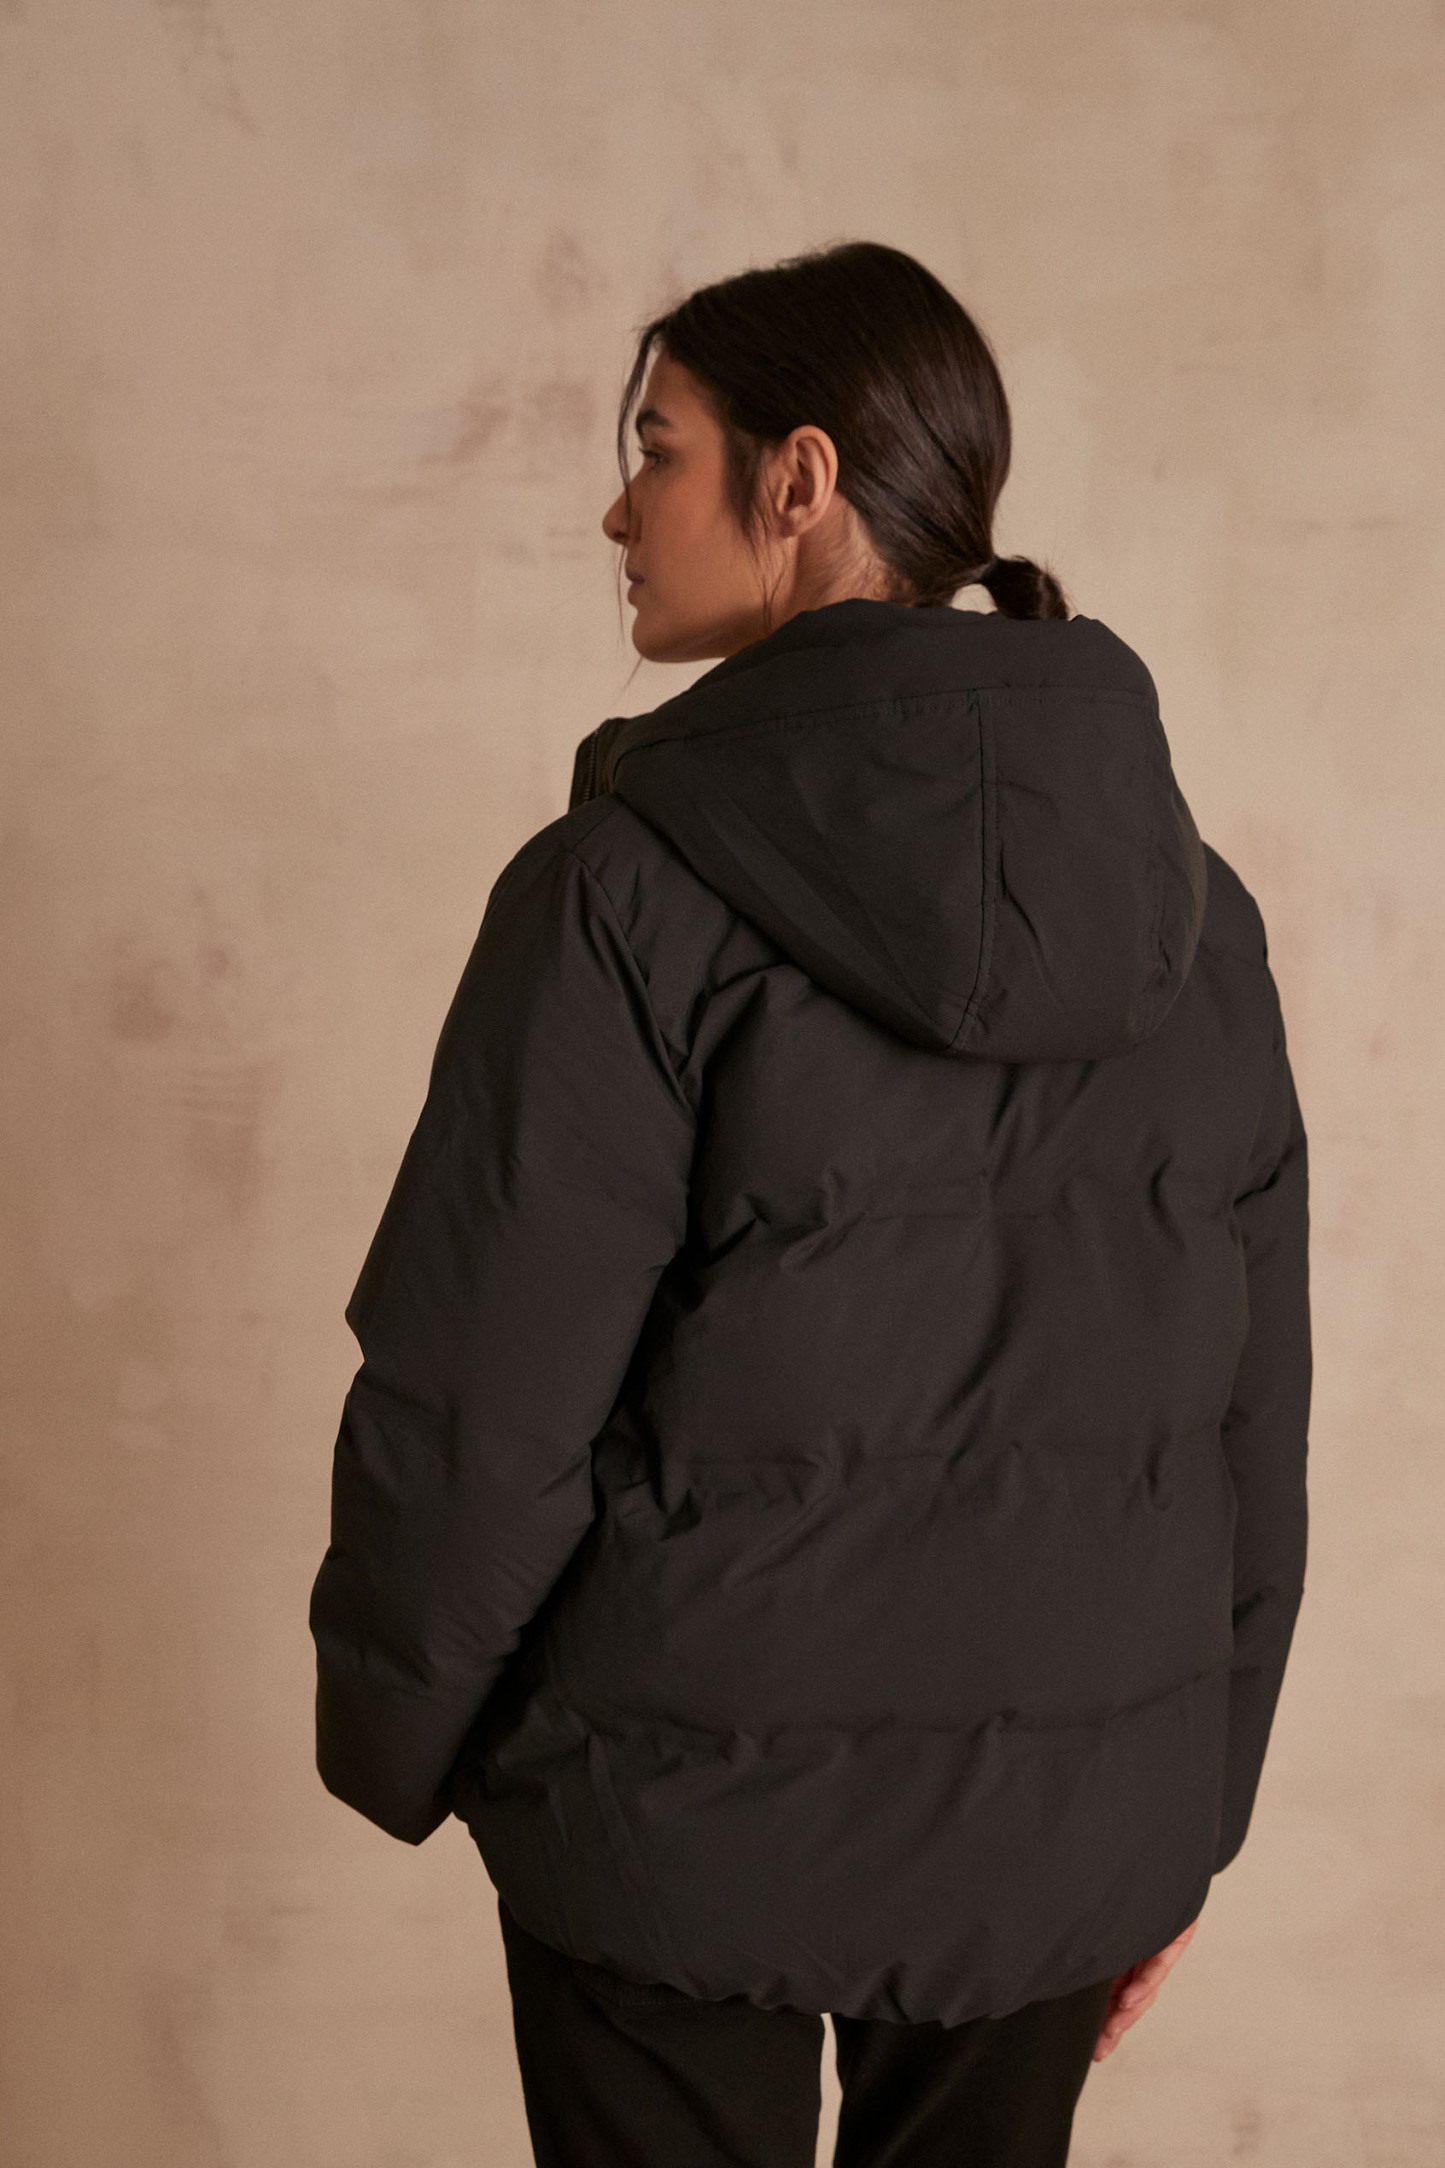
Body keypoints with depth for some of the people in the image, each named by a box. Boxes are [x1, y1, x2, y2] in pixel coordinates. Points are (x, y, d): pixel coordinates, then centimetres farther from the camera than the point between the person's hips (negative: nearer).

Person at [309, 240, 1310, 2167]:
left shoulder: (634, 888, -17)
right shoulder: (1184, 896, 0)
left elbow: (481, 1407, -15)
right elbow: (1257, 1408, 5)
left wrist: (389, 1731, 3)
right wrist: (1191, 1803, 15)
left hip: (694, 1808, -4)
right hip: (1073, 1809, 5)